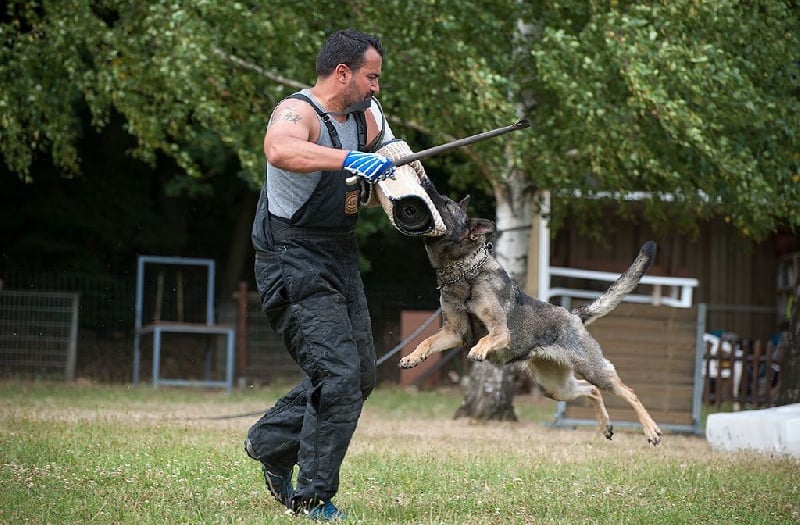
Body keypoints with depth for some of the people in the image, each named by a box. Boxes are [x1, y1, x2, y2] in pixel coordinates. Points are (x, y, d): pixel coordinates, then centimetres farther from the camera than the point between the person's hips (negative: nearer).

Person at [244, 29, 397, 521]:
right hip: (295, 263, -9)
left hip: (341, 260, 9)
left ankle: (271, 442, 32)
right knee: (339, 375, -16)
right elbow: (280, 150, -41)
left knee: (362, 373, 15)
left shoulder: (364, 117, 10)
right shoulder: (298, 112, -17)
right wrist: (348, 159, -50)